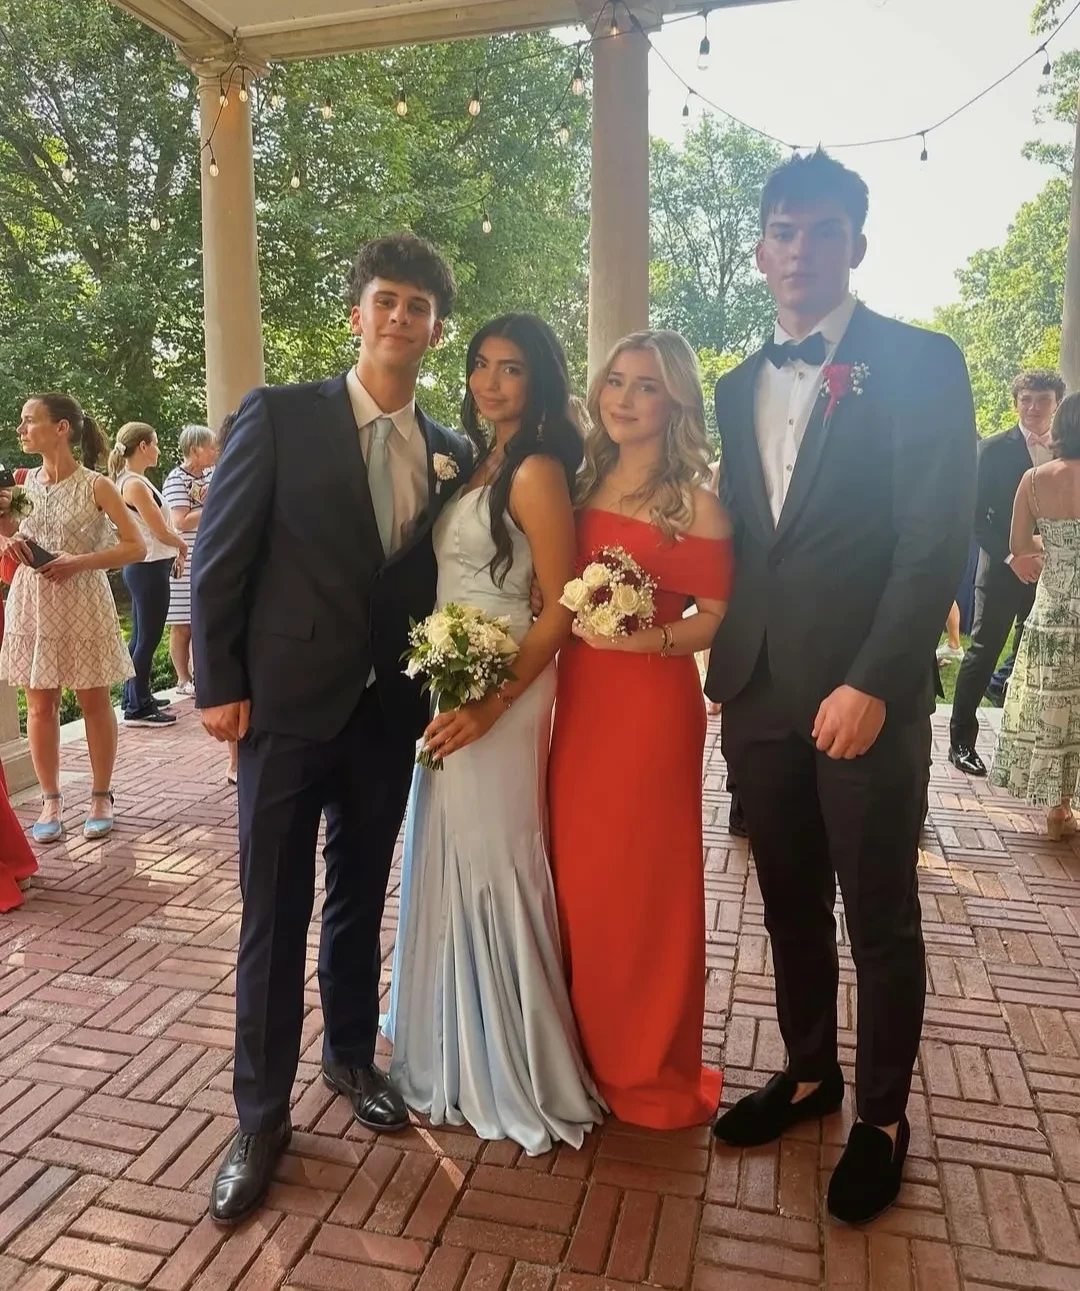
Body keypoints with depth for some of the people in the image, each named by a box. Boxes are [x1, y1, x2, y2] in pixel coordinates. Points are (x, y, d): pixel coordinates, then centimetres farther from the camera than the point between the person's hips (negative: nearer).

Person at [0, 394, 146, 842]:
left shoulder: (95, 486, -7)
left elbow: (136, 547, -9)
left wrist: (79, 562, -19)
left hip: (82, 603, -4)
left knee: (94, 701, 5)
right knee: (40, 704, 6)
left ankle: (101, 798, 16)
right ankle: (50, 800, 16)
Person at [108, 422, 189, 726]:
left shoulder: (133, 481, 12)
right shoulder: (135, 484, -18)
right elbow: (162, 532, -16)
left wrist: (173, 551, 9)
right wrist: (183, 547, 2)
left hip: (146, 567, 10)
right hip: (149, 568, -10)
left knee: (141, 636, 17)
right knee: (148, 638, -3)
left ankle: (137, 697, 27)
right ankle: (137, 707, 4)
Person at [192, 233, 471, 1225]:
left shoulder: (451, 454, 7)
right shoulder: (279, 416, -4)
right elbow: (220, 556, -5)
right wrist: (220, 685, -8)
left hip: (390, 713, 4)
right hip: (286, 705, -3)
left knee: (361, 901, 18)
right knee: (274, 916, 6)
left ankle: (351, 1056, 39)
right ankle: (262, 1117, 23)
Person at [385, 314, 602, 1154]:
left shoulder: (536, 471, -12)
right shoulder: (479, 464, 14)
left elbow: (561, 609, -16)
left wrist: (491, 703, -22)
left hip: (499, 694, -9)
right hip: (450, 690, 9)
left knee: (494, 868, 1)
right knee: (453, 866, 16)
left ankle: (515, 1076, 22)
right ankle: (464, 1058, 35)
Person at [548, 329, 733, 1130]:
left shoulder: (695, 500, -7)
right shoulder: (584, 485, 9)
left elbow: (720, 618, -10)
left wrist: (649, 638, -24)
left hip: (652, 704, -5)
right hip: (579, 698, 6)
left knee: (644, 881, 5)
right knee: (578, 876, 13)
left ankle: (652, 1070, 26)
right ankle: (591, 1049, 34)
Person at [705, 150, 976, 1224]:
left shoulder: (920, 363, -4)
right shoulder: (738, 389, 13)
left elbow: (937, 542, -11)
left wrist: (871, 685, -17)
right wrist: (725, 670, 9)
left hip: (866, 697, -5)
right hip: (760, 697, 5)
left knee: (880, 919, 9)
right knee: (791, 905, 17)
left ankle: (882, 1115, 30)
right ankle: (808, 1071, 37)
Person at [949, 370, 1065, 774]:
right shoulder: (994, 449, -3)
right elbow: (975, 515, -7)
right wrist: (1011, 556, -15)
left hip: (1050, 572, 4)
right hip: (1003, 570, -4)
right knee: (983, 653, -3)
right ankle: (961, 741, 5)